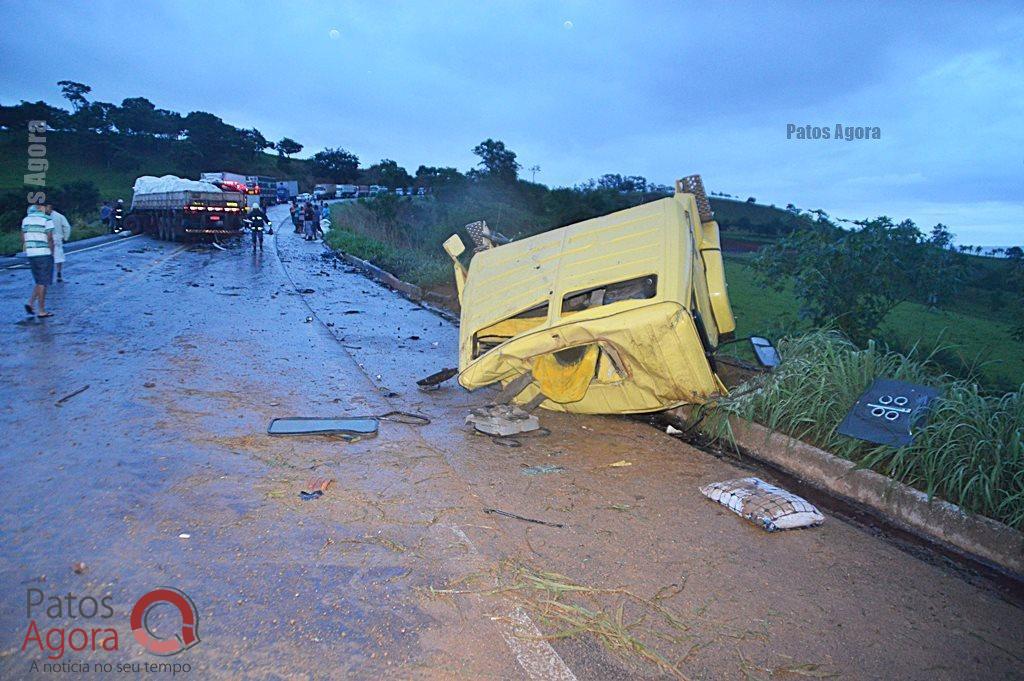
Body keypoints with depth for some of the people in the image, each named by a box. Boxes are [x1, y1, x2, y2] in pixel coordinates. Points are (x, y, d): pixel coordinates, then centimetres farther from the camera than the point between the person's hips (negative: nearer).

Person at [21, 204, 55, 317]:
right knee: (43, 283, -1)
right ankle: (41, 311, 1)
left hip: (31, 254, 6)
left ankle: (30, 303, 5)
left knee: (40, 282, 19)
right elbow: (50, 239, -13)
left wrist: (27, 251, 19)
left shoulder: (26, 219, 11)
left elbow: (23, 238, 12)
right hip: (44, 254, -6)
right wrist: (52, 253, -3)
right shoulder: (47, 219, -9)